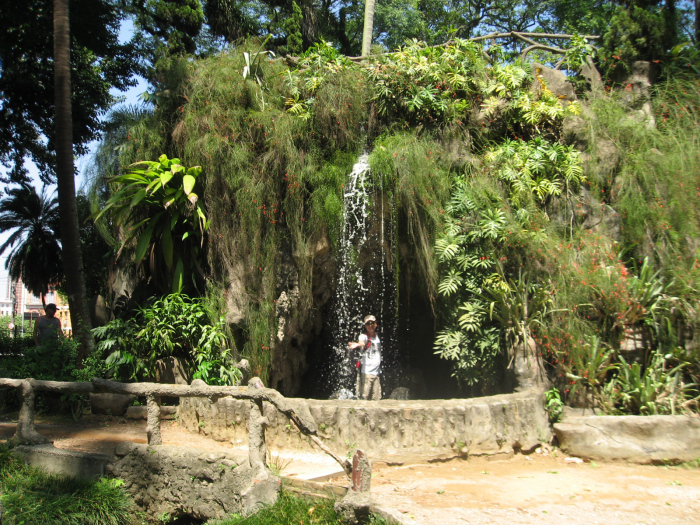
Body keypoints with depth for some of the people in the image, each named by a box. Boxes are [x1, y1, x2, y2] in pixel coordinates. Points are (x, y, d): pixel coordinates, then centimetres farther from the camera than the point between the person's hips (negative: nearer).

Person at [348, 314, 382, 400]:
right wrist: (357, 344, -54)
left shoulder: (377, 337, 13)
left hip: (376, 373, 6)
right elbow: (362, 342, -32)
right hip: (365, 373, -6)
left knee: (376, 399, 7)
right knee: (363, 398, -11)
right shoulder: (363, 336, -7)